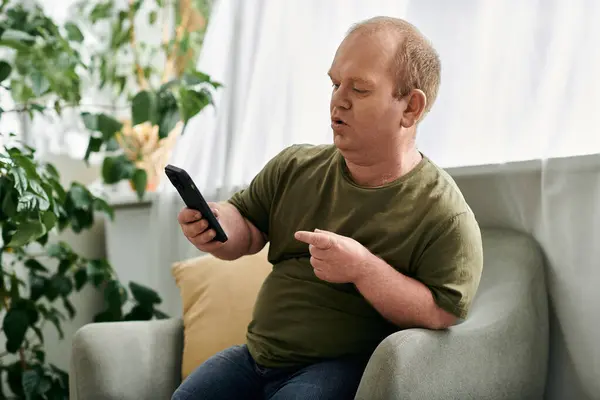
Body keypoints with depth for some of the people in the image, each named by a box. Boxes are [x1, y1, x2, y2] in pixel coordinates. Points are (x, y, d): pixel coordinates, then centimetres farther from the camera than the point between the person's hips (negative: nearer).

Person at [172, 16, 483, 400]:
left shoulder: (445, 215, -12)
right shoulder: (296, 167, 5)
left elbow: (444, 316, -16)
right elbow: (246, 228, 15)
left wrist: (363, 269, -26)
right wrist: (217, 225, -9)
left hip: (344, 367, -5)